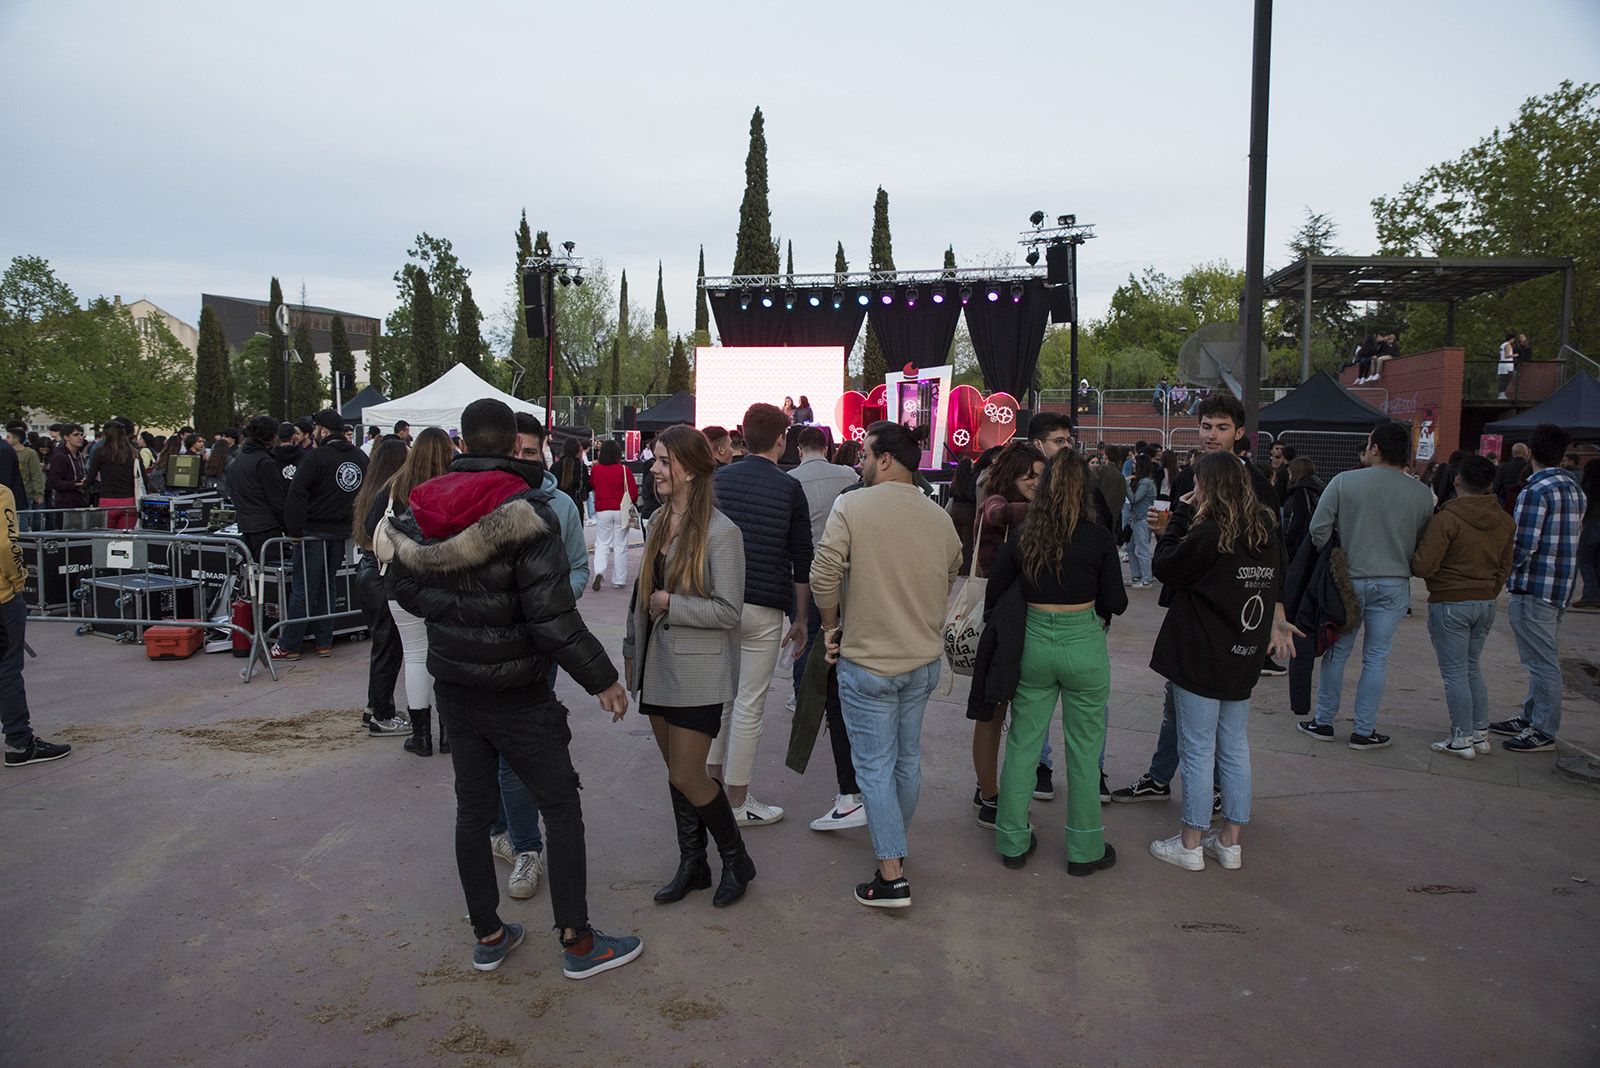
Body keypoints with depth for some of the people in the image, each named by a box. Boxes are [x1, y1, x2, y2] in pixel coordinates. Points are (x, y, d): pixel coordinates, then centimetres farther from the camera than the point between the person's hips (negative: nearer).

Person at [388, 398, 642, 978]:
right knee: (562, 808, 6)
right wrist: (602, 678, -15)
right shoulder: (524, 511, -20)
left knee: (473, 806, 16)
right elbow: (552, 616, -24)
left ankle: (488, 936, 28)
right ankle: (577, 944, 13)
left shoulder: (425, 507, -1)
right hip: (514, 692, -6)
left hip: (453, 686, 6)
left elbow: (406, 588, 9)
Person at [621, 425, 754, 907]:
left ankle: (737, 861, 19)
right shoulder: (659, 525, 8)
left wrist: (669, 605, -16)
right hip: (658, 665, 7)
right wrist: (633, 650, 17)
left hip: (697, 671, -7)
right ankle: (692, 865, 29)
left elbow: (728, 611, -18)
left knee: (686, 777, -3)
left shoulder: (721, 532, -15)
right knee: (677, 773, 14)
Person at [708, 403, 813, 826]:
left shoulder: (719, 479, 5)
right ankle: (738, 803, 11)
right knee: (749, 706, 3)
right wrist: (800, 619, 7)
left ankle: (714, 782, 28)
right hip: (764, 609, -4)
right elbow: (801, 561, -2)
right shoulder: (789, 489, -4)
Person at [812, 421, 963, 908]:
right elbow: (948, 584, 9)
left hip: (868, 662, -5)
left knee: (875, 766, 3)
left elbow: (824, 577, -18)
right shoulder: (939, 518, 2)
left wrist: (832, 626, -1)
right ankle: (895, 844, 38)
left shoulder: (850, 506, -15)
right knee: (908, 758, 19)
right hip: (924, 661, 6)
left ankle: (891, 876, 5)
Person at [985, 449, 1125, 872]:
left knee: (1022, 744, 14)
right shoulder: (1098, 538, -8)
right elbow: (1116, 603, -4)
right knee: (1084, 750, 10)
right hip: (1083, 646, -2)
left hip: (1033, 643, 2)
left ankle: (1013, 841, 24)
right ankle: (1084, 850, 21)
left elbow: (994, 594, 4)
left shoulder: (1022, 535, -2)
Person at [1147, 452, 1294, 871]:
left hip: (1200, 659, -7)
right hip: (1244, 660, 7)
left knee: (1197, 751, 2)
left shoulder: (1209, 533, -18)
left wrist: (1179, 515, -3)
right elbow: (1277, 583, 14)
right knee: (1235, 748, 13)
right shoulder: (1266, 534, 5)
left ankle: (1191, 844, 11)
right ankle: (1230, 842, 22)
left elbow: (1165, 568, -8)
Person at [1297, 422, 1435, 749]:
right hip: (1394, 584, 2)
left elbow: (1318, 529, -9)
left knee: (1336, 653, 10)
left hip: (1349, 579, -1)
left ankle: (1324, 722, 19)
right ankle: (1364, 731, 14)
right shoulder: (1422, 493, -1)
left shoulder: (1343, 482, -9)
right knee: (1376, 658, 8)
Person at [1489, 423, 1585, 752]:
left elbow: (1524, 545, -22)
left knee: (1542, 662, -2)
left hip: (1534, 587, -9)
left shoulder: (1536, 491, -17)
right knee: (1545, 659, 17)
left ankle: (1544, 731, 5)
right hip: (1562, 585, 9)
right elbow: (1571, 537, 15)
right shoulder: (1573, 488, 11)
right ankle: (1531, 718, 28)